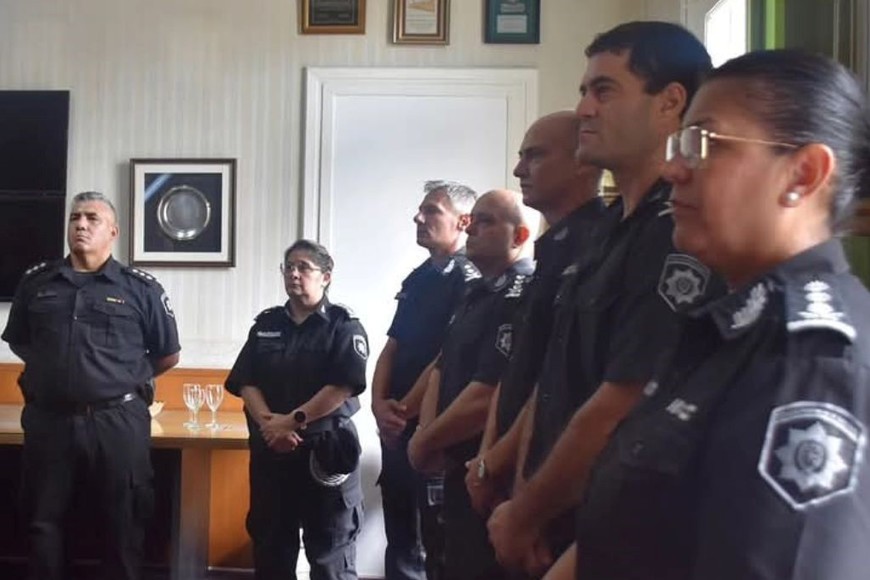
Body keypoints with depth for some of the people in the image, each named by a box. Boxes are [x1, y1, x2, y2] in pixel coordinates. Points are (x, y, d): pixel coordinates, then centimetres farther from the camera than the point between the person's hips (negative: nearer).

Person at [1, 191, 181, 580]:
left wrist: (123, 378, 8)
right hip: (47, 420, 3)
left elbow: (168, 357, 7)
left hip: (118, 421, -2)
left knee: (123, 525, 9)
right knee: (43, 521, 13)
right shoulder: (36, 282, 7)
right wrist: (53, 371, 12)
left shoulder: (140, 288, -1)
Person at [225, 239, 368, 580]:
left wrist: (292, 421, -16)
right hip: (270, 448, 5)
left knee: (330, 551, 4)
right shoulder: (265, 324, 11)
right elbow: (246, 383, 4)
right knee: (269, 543, 15)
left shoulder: (343, 326, -3)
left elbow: (343, 387, -14)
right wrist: (269, 423, -13)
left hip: (325, 449, -4)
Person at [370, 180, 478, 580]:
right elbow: (391, 348, 13)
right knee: (400, 539, 16)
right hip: (396, 429, 8)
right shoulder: (418, 278, 15)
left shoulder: (468, 279, -12)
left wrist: (405, 410, -10)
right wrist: (380, 405, -2)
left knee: (438, 542, 2)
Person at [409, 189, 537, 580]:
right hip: (460, 468, 9)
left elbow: (486, 397, -25)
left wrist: (424, 442, -11)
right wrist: (427, 438, -3)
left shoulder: (520, 297, -19)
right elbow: (442, 369, 14)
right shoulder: (477, 294, 13)